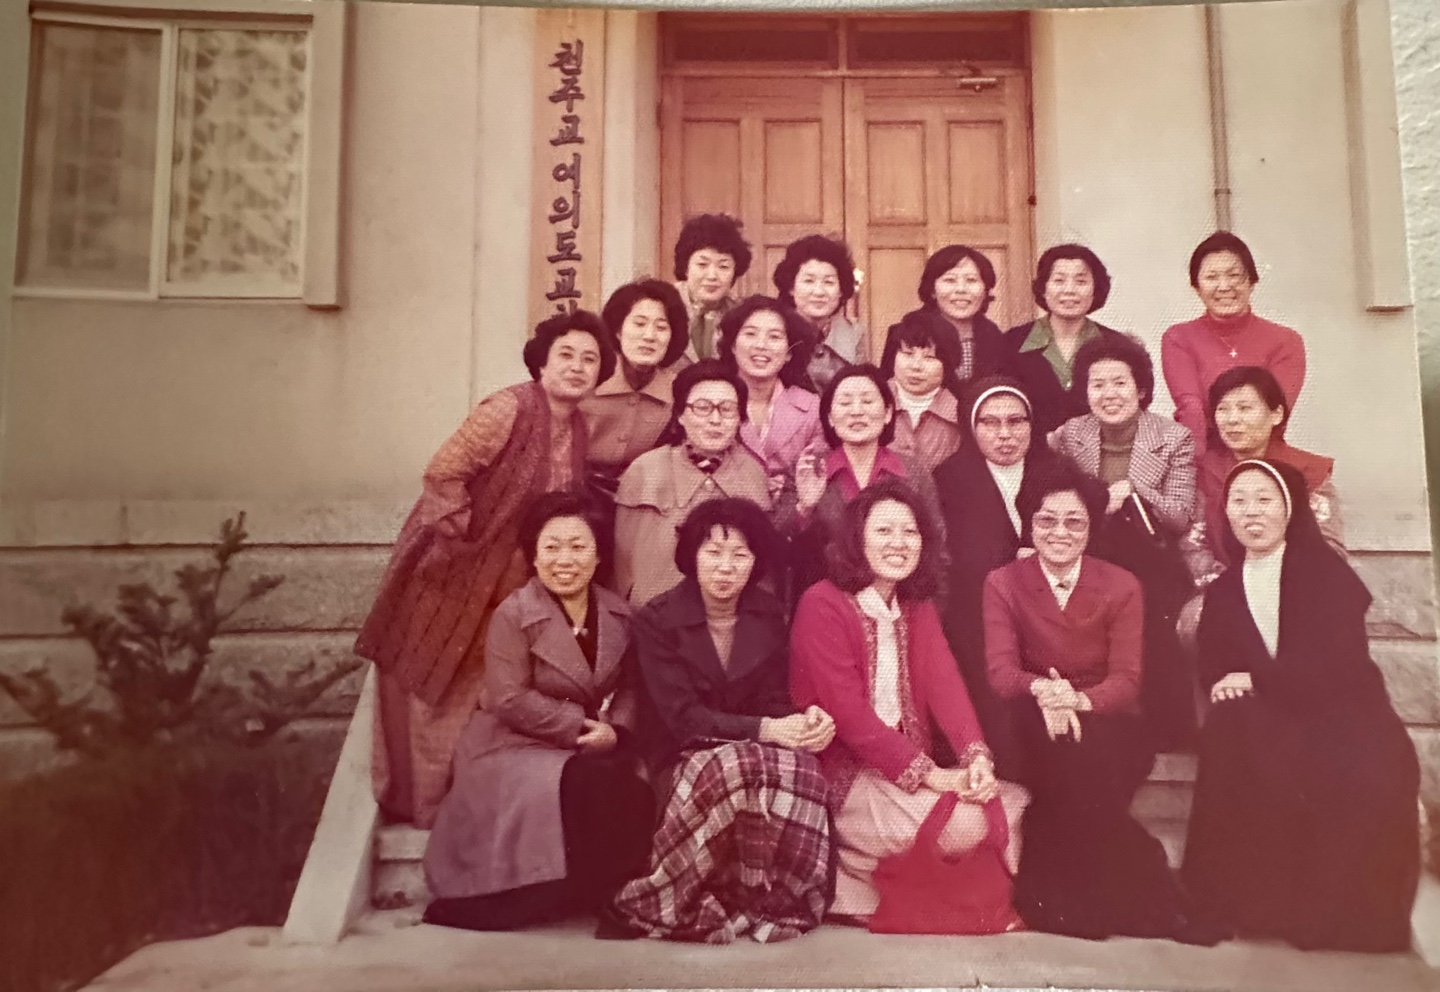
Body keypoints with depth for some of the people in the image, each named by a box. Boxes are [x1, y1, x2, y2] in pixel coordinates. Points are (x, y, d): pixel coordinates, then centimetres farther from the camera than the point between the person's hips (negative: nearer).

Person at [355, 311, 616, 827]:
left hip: (507, 585, 7)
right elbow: (442, 474, -24)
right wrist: (466, 537, -18)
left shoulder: (578, 427, 2)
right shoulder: (508, 409, -22)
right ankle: (417, 799, 26)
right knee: (430, 686, 9)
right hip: (452, 571, -6)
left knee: (477, 695, 17)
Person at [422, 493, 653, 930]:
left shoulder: (618, 614, 6)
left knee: (634, 792, -23)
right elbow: (511, 701, -16)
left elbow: (628, 688, 7)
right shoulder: (513, 614, -10)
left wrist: (615, 731, -13)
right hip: (513, 748, -5)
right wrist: (580, 726, -17)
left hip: (594, 750, 5)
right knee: (584, 790, -30)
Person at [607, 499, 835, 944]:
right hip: (685, 759, -3)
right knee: (739, 767, -37)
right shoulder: (657, 620, -7)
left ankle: (776, 903, -16)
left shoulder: (769, 616, 6)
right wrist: (764, 731, -27)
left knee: (802, 766, -31)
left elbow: (775, 702, 3)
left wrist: (808, 721, -21)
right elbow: (682, 716, -15)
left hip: (752, 752, 3)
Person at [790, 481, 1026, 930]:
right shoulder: (822, 605, -14)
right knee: (967, 823, -21)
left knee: (1009, 806, -8)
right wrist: (928, 774, -22)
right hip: (843, 775, -7)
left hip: (911, 766, 7)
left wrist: (977, 756, -20)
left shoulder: (918, 606, 11)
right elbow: (847, 712, -19)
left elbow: (944, 683, -2)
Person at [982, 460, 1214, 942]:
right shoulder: (1003, 583, 2)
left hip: (1107, 724, 0)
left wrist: (1080, 699, -31)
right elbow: (1001, 668, -10)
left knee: (1088, 754, -35)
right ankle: (1146, 895, -22)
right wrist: (1042, 690, -35)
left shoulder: (1122, 586, 2)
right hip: (1037, 729, 0)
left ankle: (1061, 896, -21)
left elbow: (1127, 678, -7)